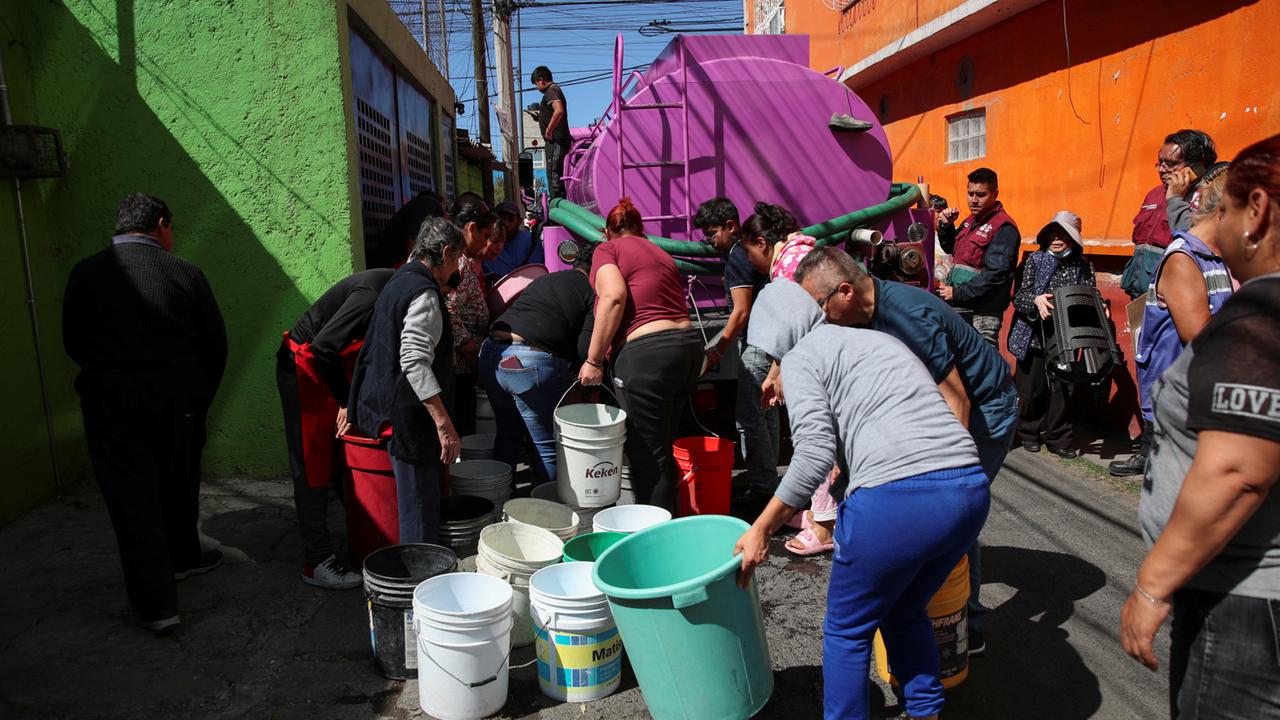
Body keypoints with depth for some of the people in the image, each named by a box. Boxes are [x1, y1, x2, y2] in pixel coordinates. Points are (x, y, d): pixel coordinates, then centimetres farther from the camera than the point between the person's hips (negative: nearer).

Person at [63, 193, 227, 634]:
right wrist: (200, 398, 11)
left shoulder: (85, 274, -2)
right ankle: (182, 557, 41)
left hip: (110, 401, 0)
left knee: (131, 497, 3)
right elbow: (216, 342, -2)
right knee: (178, 485, 20)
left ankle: (156, 605, 0)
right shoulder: (184, 273, -5)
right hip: (177, 398, 0)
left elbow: (73, 343, 7)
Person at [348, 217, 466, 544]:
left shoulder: (400, 281, 15)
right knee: (420, 508, -3)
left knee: (420, 501, 18)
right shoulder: (424, 295, -16)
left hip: (385, 405, 10)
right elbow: (415, 362, -26)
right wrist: (444, 424, -27)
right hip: (408, 416, -10)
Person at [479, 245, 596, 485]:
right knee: (550, 447, 8)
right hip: (532, 363, -7)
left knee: (508, 435, 25)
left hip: (492, 352, 7)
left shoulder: (543, 279, 25)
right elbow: (586, 349, -7)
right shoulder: (593, 292, 5)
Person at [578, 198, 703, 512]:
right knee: (662, 449, 19)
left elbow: (613, 297, -13)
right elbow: (674, 305, 19)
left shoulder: (607, 249, 5)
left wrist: (594, 359, -9)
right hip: (690, 343, 7)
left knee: (647, 458, 1)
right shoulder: (660, 254, 25)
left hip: (647, 352, -7)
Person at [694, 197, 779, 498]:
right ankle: (769, 480, 24)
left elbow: (741, 312, -19)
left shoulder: (737, 259, -15)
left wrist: (717, 351, -13)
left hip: (756, 345, -11)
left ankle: (761, 487, -3)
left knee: (748, 417, -8)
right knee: (766, 412, 15)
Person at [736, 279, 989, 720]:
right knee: (906, 614, 29)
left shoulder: (800, 357, 4)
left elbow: (815, 453, -9)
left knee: (847, 630, 15)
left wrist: (761, 530, -2)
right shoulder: (877, 339, 27)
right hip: (971, 490, 8)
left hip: (897, 499, -8)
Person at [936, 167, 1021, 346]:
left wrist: (957, 293, -20)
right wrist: (946, 227, 9)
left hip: (982, 314, -8)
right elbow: (952, 249, 28)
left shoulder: (1004, 228, -12)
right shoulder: (971, 220, 14)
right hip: (959, 310, 8)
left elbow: (995, 274, -20)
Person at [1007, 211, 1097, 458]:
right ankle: (1029, 434, 24)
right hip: (1036, 336, -1)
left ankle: (1058, 439, 15)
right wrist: (1036, 300, -27)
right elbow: (1018, 296, -7)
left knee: (1062, 388, 3)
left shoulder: (1083, 265, 5)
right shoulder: (1035, 260, 0)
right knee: (1033, 388, 6)